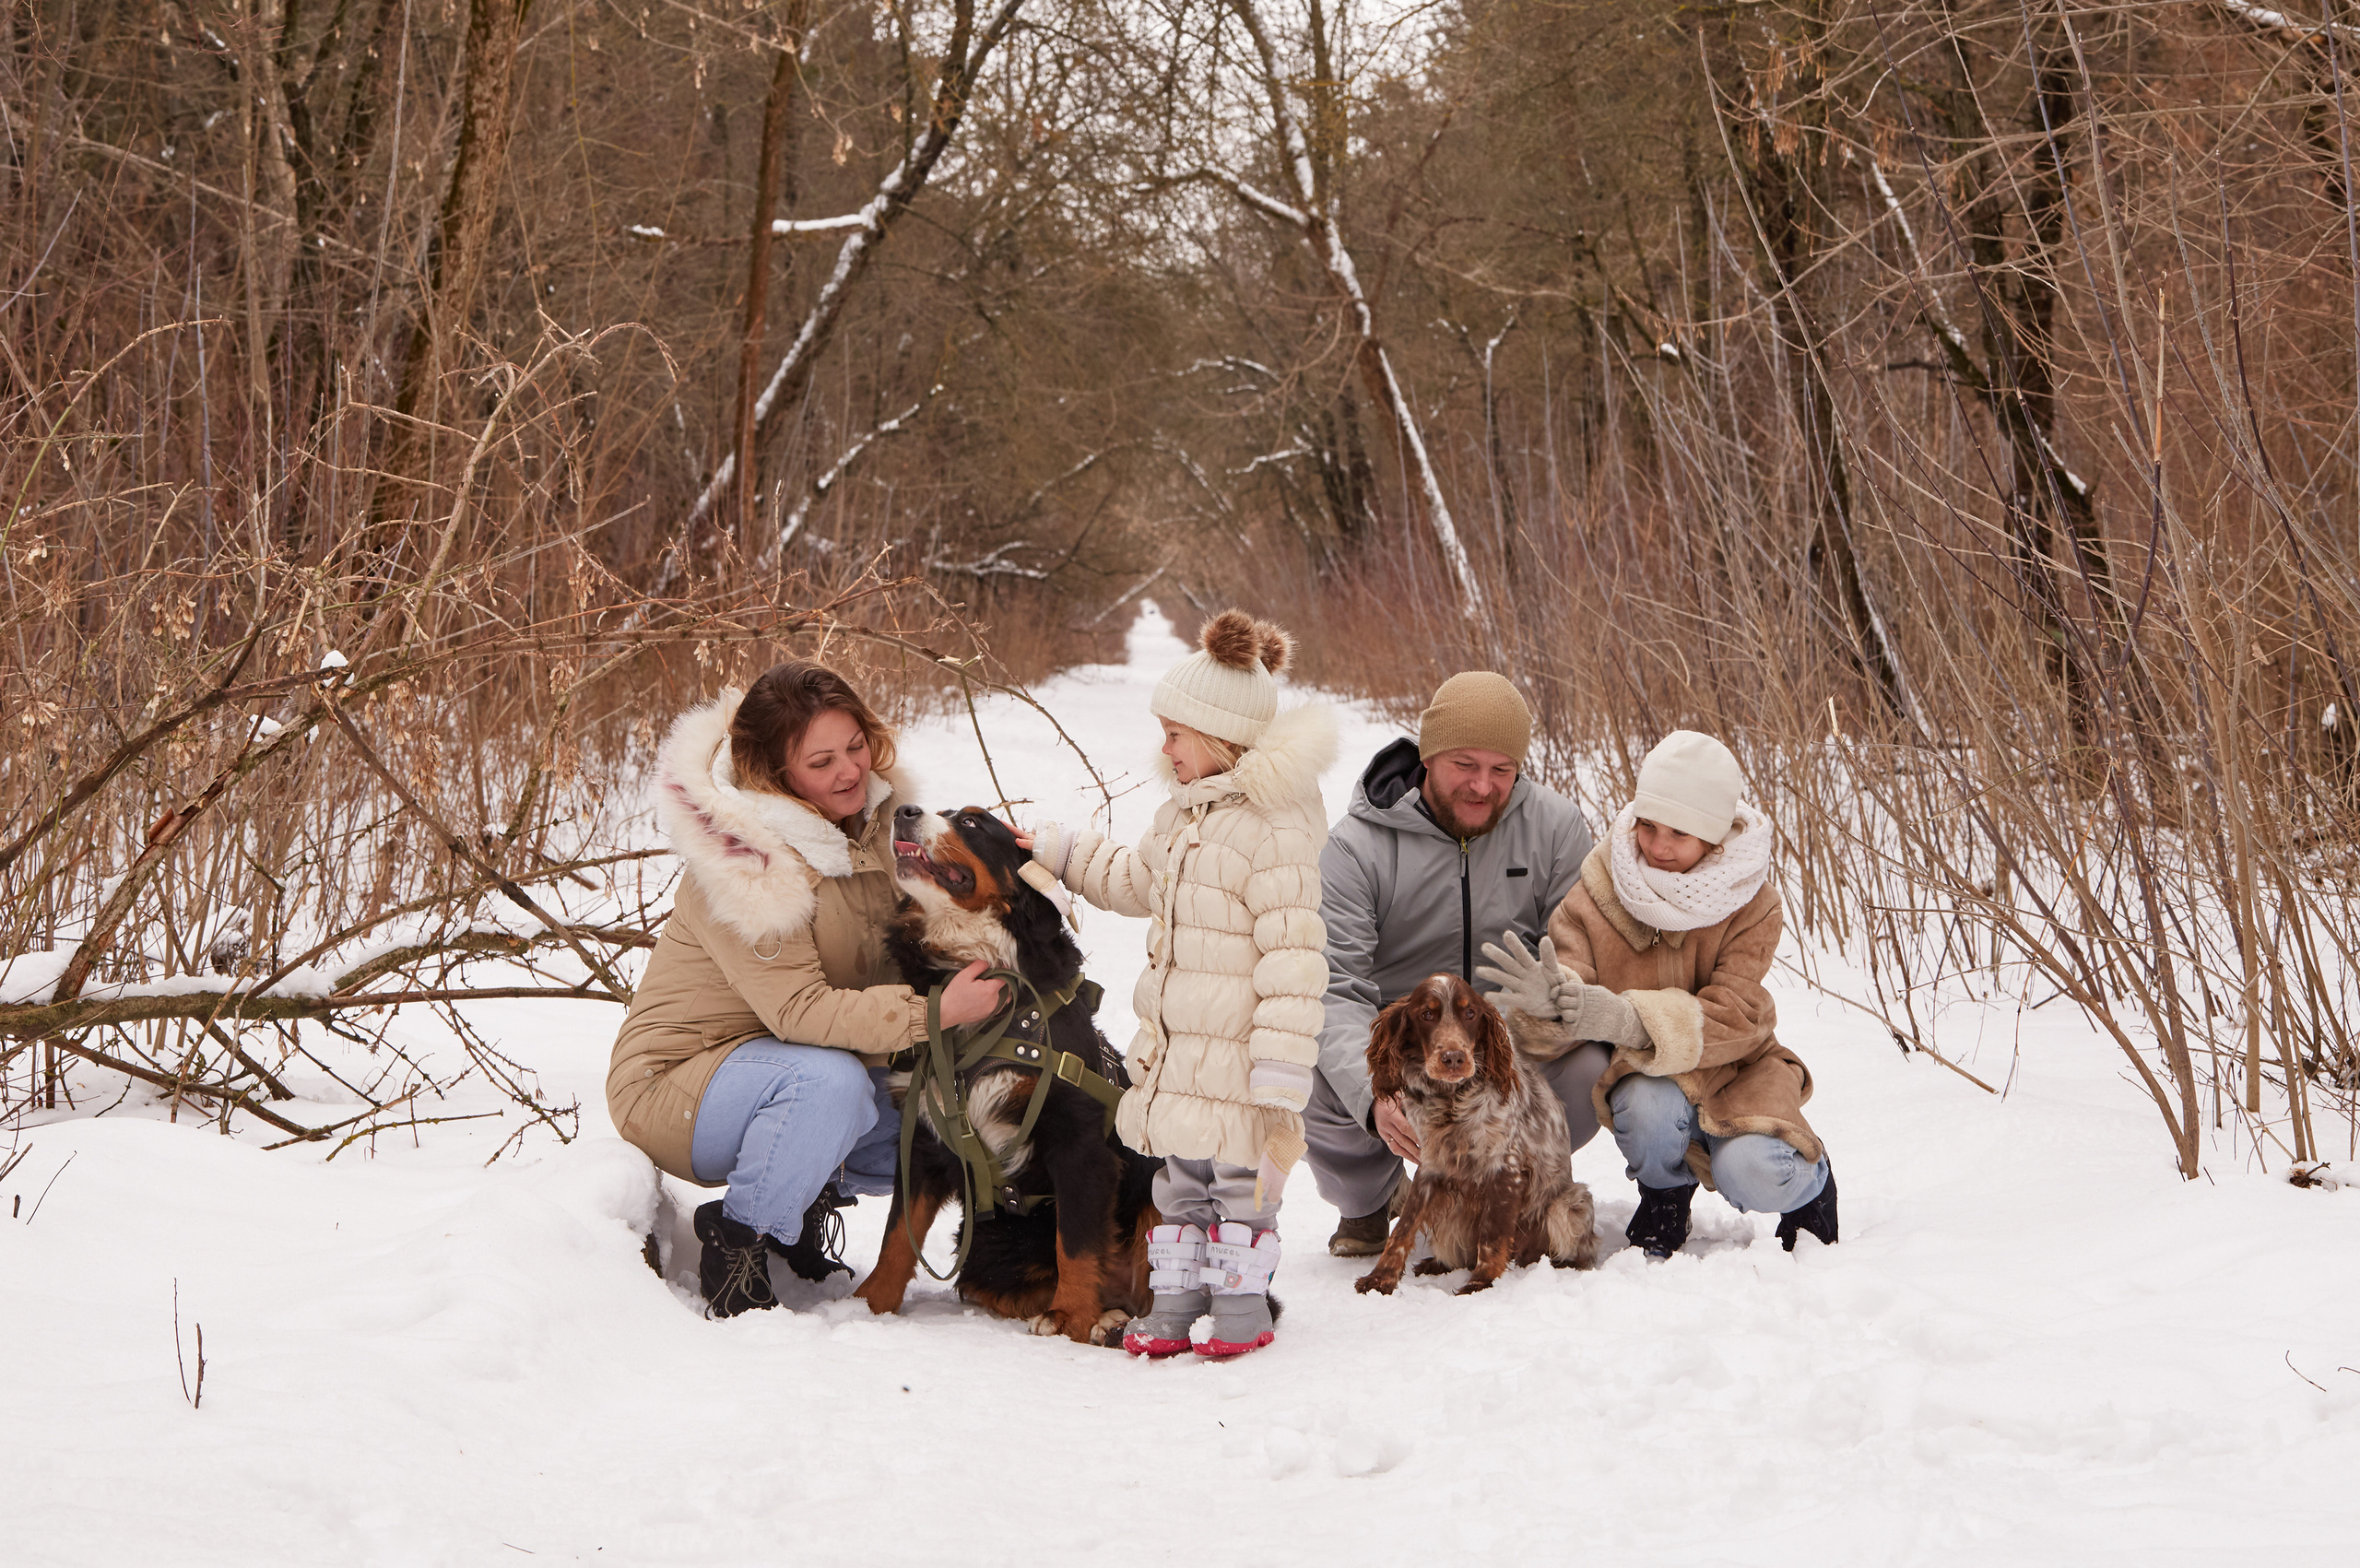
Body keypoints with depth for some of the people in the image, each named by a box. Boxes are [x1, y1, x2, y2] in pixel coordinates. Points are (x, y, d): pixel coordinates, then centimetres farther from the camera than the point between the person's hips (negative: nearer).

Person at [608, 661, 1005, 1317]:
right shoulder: (742, 862, -26)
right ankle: (736, 1238, -15)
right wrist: (934, 1012, -34)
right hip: (672, 1082, -8)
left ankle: (807, 1194, 13)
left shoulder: (871, 813, 0)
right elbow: (800, 1011, -30)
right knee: (829, 1081, -36)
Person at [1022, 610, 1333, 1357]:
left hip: (1237, 1046, -9)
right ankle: (1173, 1301, 23)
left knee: (1239, 1171, 2)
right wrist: (1059, 851, 27)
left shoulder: (1274, 828, -19)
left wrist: (1281, 1066, -24)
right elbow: (1136, 881, 32)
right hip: (1175, 1044, 9)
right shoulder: (1182, 814, 11)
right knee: (1179, 1173, 15)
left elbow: (1293, 956, -22)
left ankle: (1242, 1302, 15)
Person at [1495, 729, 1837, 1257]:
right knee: (1650, 1108, -36)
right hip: (1642, 1074, 1)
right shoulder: (1597, 893, -11)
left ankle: (1809, 1178, 10)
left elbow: (1732, 1016, -25)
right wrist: (1549, 1003, -46)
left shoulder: (1752, 902, -15)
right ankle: (1664, 1200, 0)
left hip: (1734, 1068, -1)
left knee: (1753, 1177, -30)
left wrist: (1629, 1019, -43)